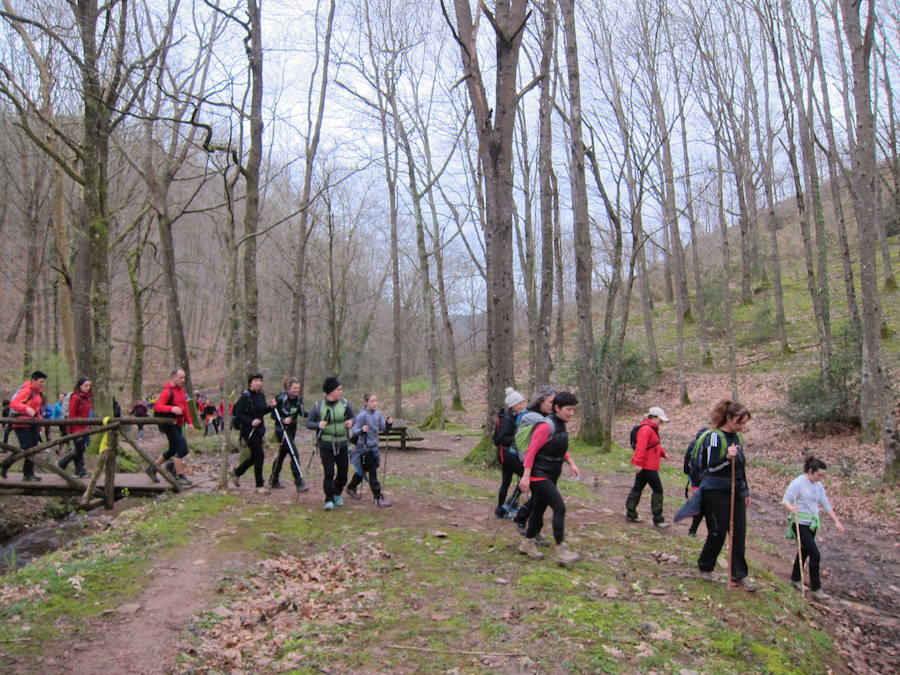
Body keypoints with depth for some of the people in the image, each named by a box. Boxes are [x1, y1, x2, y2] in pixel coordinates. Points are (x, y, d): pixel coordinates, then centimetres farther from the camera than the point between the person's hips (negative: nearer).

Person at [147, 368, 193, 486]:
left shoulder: (181, 390, 14)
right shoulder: (167, 391, -15)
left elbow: (185, 406, 22)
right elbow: (157, 406, -26)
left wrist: (189, 422, 17)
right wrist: (172, 408, -40)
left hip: (177, 425, 10)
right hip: (169, 424, -10)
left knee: (173, 450, 17)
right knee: (182, 449, -12)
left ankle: (152, 468, 31)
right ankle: (180, 476, -4)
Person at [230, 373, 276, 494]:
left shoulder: (261, 395, 8)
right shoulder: (245, 397, -14)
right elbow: (238, 414, -16)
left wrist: (271, 406, -1)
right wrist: (250, 421, -27)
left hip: (260, 430, 8)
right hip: (249, 431, -8)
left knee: (255, 456, 16)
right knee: (259, 455, -7)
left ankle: (237, 472, 40)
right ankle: (259, 485, 5)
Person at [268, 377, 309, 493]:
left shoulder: (299, 398, 2)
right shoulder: (280, 398, -15)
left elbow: (301, 413, 10)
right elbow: (273, 415, -10)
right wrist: (283, 420, -26)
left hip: (292, 429, 7)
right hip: (282, 430, -7)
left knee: (282, 454, 16)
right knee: (294, 454, -15)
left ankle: (273, 481, 31)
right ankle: (299, 483, -16)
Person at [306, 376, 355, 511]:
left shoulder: (345, 404, 0)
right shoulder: (318, 406, -5)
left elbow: (353, 417, 13)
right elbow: (308, 423, 1)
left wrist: (351, 421, -11)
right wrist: (318, 425, -19)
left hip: (342, 444, 3)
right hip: (326, 445, -2)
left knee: (343, 472, 8)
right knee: (329, 473, -9)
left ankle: (337, 494, 34)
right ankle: (329, 500, 2)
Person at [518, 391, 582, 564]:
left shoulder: (561, 426, 9)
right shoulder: (546, 426, -19)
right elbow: (531, 451, -20)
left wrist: (571, 463, 7)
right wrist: (526, 476, -22)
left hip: (551, 476, 9)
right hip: (539, 475, -9)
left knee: (540, 509, 16)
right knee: (560, 508, -14)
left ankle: (527, 544, 29)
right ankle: (561, 550, -10)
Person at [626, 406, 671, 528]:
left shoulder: (652, 429, 16)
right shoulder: (646, 429, -19)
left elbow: (655, 445, 25)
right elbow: (641, 447, -26)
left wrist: (662, 452, 9)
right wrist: (638, 463, -31)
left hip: (642, 466, 11)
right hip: (648, 466, -11)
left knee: (637, 488, 14)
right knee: (658, 490, -5)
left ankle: (631, 514, 22)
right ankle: (658, 519, -1)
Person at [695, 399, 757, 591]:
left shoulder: (737, 437, 9)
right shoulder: (715, 437, -15)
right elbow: (711, 466, -18)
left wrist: (746, 492, 21)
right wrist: (727, 457, -34)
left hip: (736, 493, 7)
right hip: (716, 493, -7)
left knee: (739, 534, 4)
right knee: (718, 534, 0)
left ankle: (738, 577, 12)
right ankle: (705, 568, 23)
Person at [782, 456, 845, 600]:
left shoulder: (818, 486, 7)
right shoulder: (798, 483, -15)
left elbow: (826, 505, 13)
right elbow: (785, 500, -14)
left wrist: (837, 522, 11)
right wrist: (791, 508, -36)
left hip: (812, 524, 7)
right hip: (800, 524, -7)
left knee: (805, 551, 18)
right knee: (815, 555, -11)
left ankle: (795, 579, 37)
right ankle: (816, 588, -2)